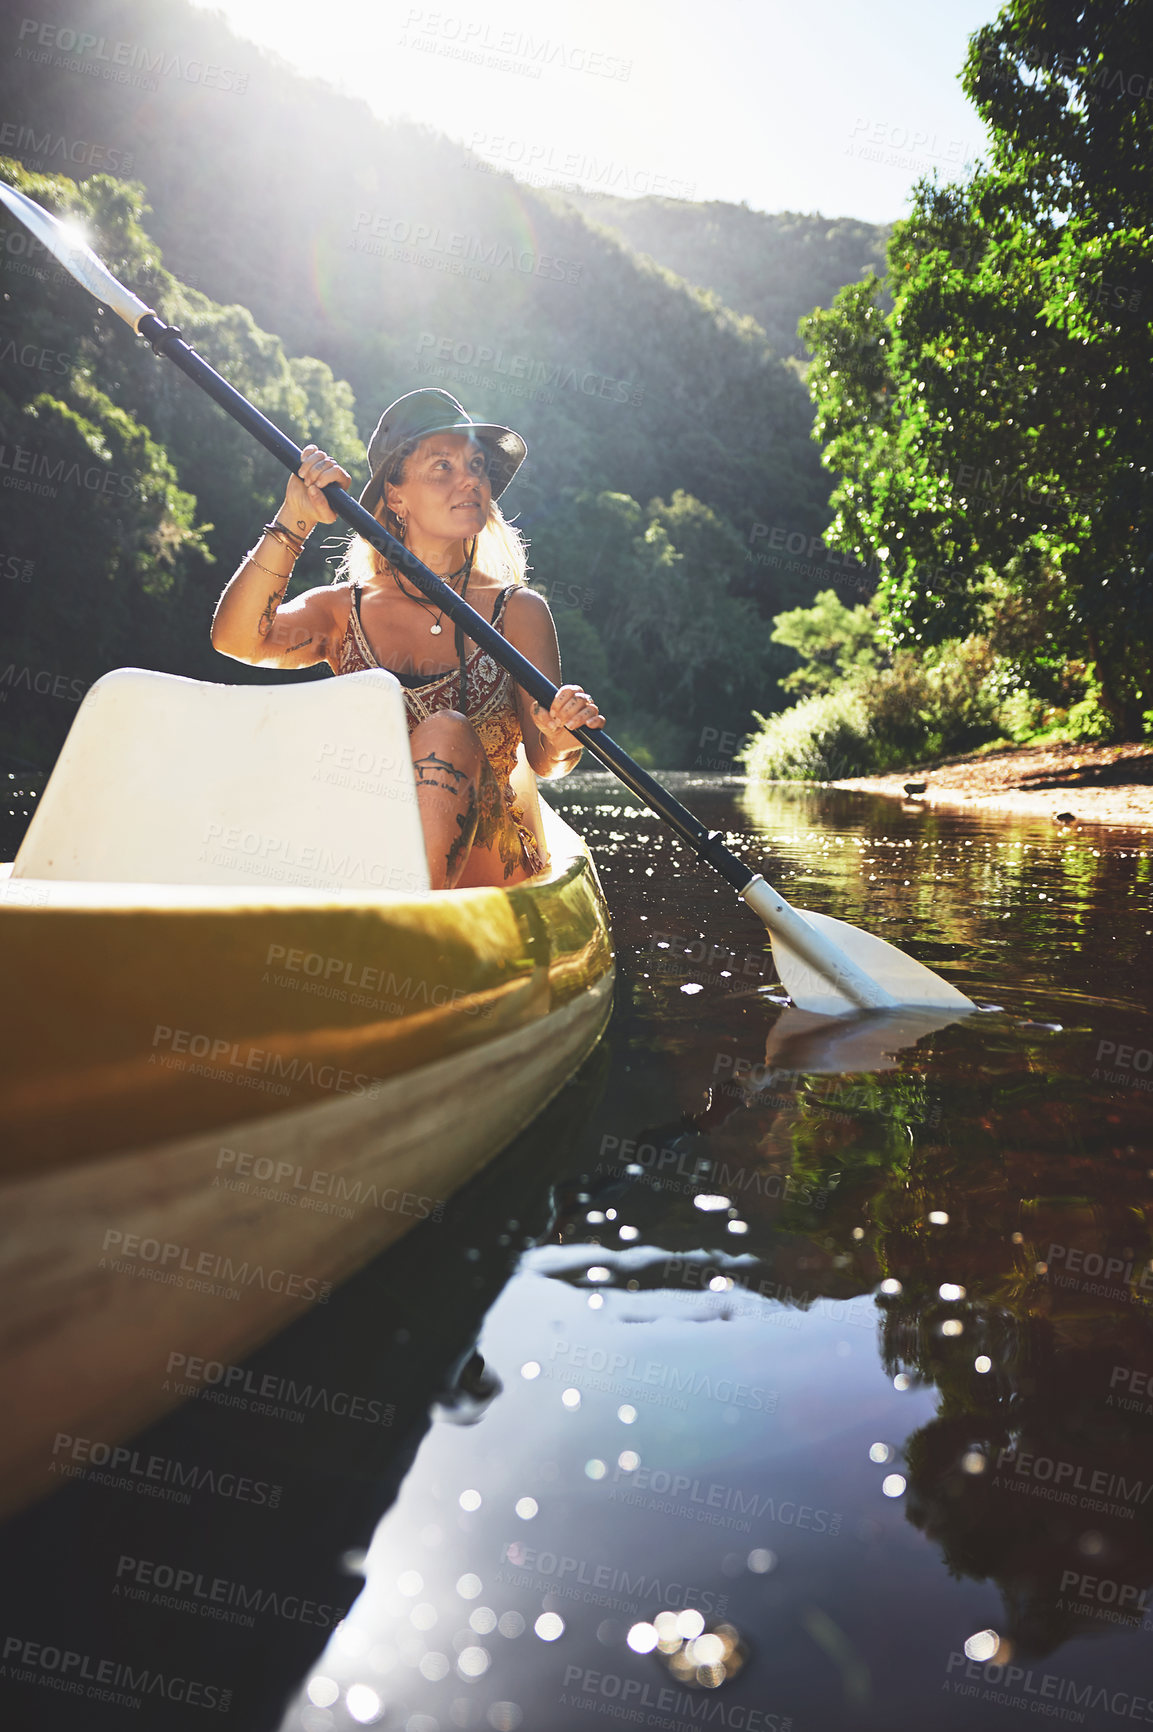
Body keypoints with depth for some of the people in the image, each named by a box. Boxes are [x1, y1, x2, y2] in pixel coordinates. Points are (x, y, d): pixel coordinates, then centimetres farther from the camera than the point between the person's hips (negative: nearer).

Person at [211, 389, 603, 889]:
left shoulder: (518, 611, 7)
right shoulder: (343, 609, 10)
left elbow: (544, 761, 2)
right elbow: (236, 640, -7)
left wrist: (561, 740, -23)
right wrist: (294, 520, -17)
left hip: (477, 865, -1)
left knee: (446, 733, -27)